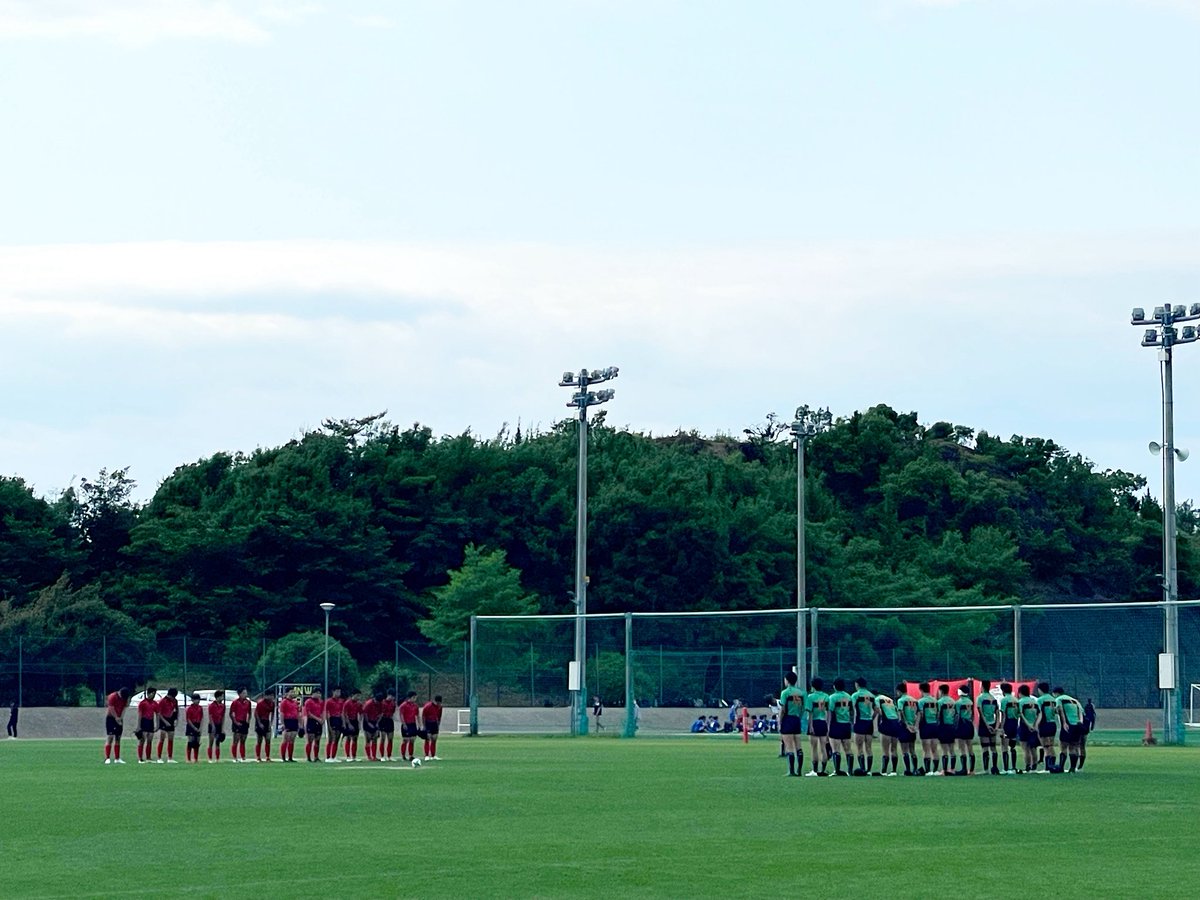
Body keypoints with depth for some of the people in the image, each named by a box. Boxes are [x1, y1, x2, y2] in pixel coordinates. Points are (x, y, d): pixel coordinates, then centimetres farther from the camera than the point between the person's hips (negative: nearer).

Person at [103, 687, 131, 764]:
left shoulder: (125, 698, 2)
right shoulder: (112, 697, -17)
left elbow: (124, 708, -1)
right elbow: (112, 709, -17)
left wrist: (120, 718, -13)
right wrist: (117, 718, -15)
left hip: (119, 719, 6)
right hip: (111, 718, -6)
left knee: (118, 739, 7)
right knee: (110, 737, -13)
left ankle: (117, 758, 11)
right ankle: (107, 758, -16)